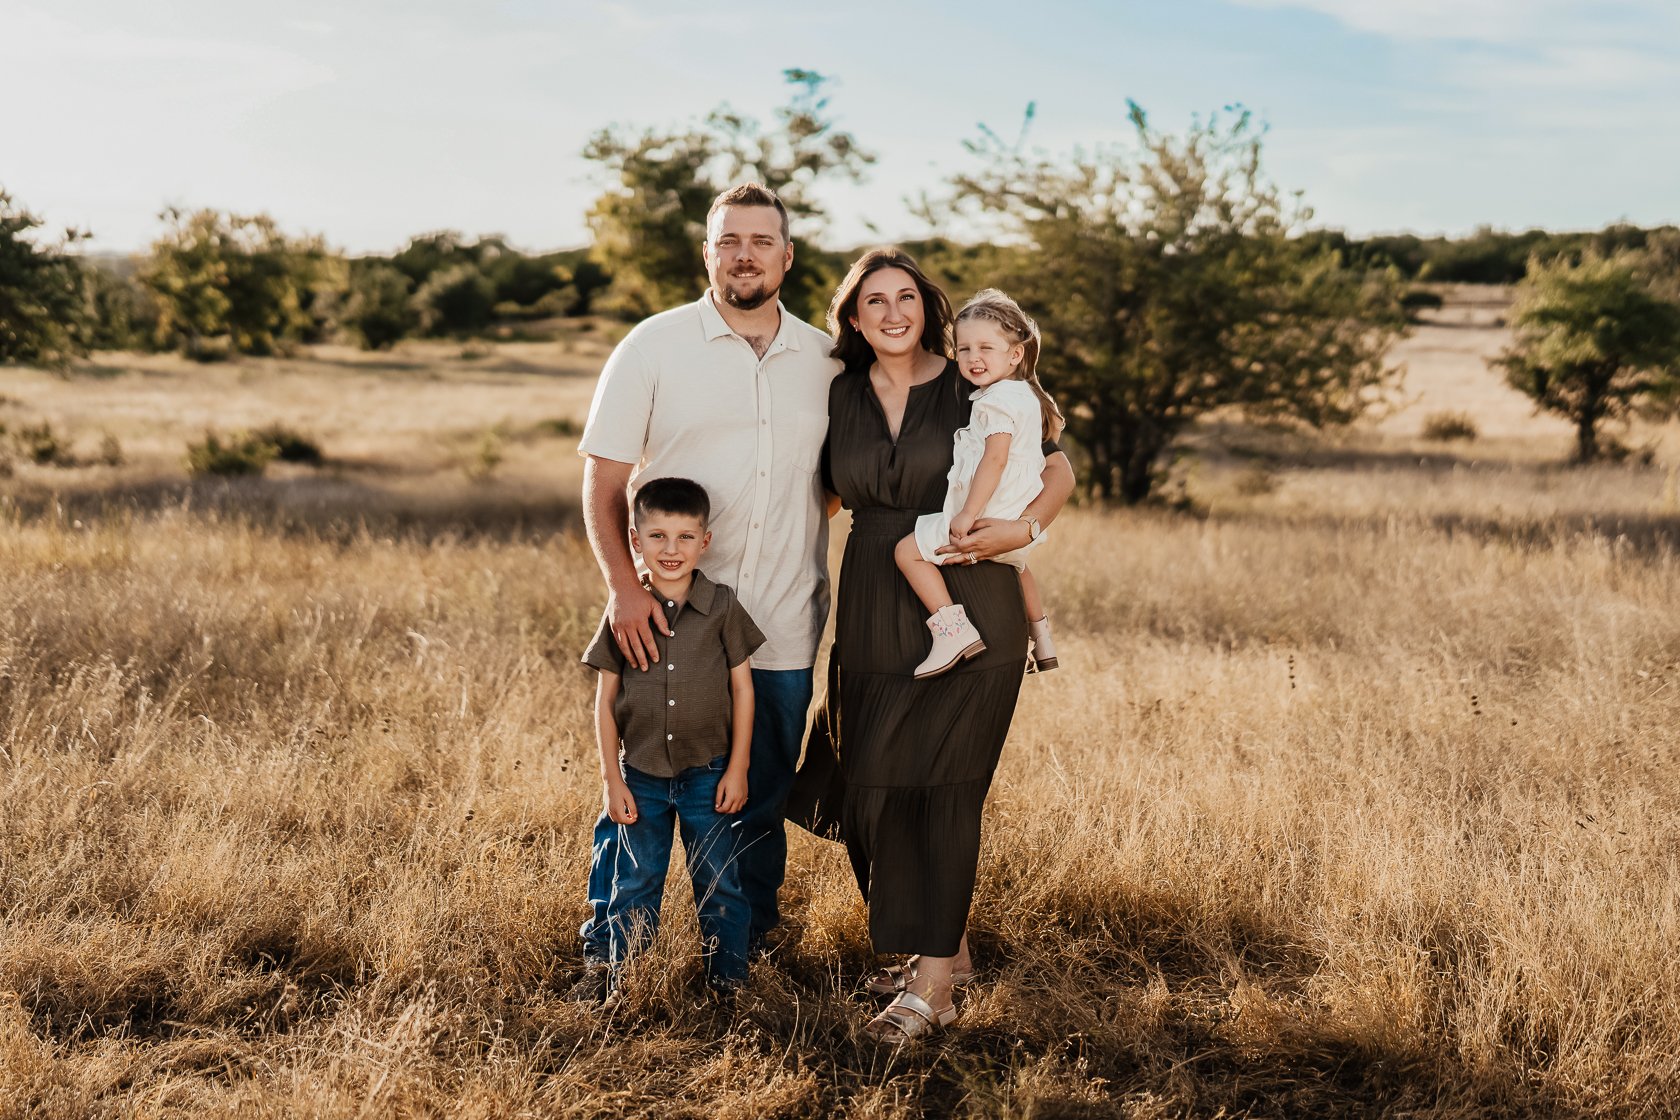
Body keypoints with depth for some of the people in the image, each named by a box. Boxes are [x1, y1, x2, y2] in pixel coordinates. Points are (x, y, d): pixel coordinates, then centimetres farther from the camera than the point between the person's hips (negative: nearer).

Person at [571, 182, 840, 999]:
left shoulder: (824, 360, 7)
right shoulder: (654, 347, -2)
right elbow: (602, 481, -4)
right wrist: (623, 586, -17)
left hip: (782, 629, 3)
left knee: (760, 802, 12)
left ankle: (744, 951, 27)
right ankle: (604, 953, 19)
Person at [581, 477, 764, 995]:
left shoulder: (721, 606, -6)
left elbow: (742, 687, -1)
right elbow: (605, 700, 0)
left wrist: (737, 768, -3)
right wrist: (612, 780, -3)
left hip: (707, 774, -1)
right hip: (640, 775, 1)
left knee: (719, 884, 8)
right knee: (634, 887, 10)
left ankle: (729, 981, 20)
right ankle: (618, 986, 21)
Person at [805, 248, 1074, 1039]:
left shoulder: (972, 388, -1)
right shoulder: (841, 397, 9)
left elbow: (1059, 473, 4)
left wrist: (1025, 528, -14)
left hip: (969, 609, -4)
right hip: (875, 617, 4)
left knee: (940, 784, -6)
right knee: (873, 787, 5)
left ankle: (932, 984, -1)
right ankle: (948, 948, 24)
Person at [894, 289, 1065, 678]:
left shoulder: (999, 398, -17)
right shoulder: (1024, 395, 13)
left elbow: (995, 459, -26)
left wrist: (968, 515, -26)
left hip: (992, 518, -10)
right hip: (1021, 522, 10)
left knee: (909, 550, -9)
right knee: (1017, 567, 38)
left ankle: (952, 627, -18)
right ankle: (1042, 639, 49)